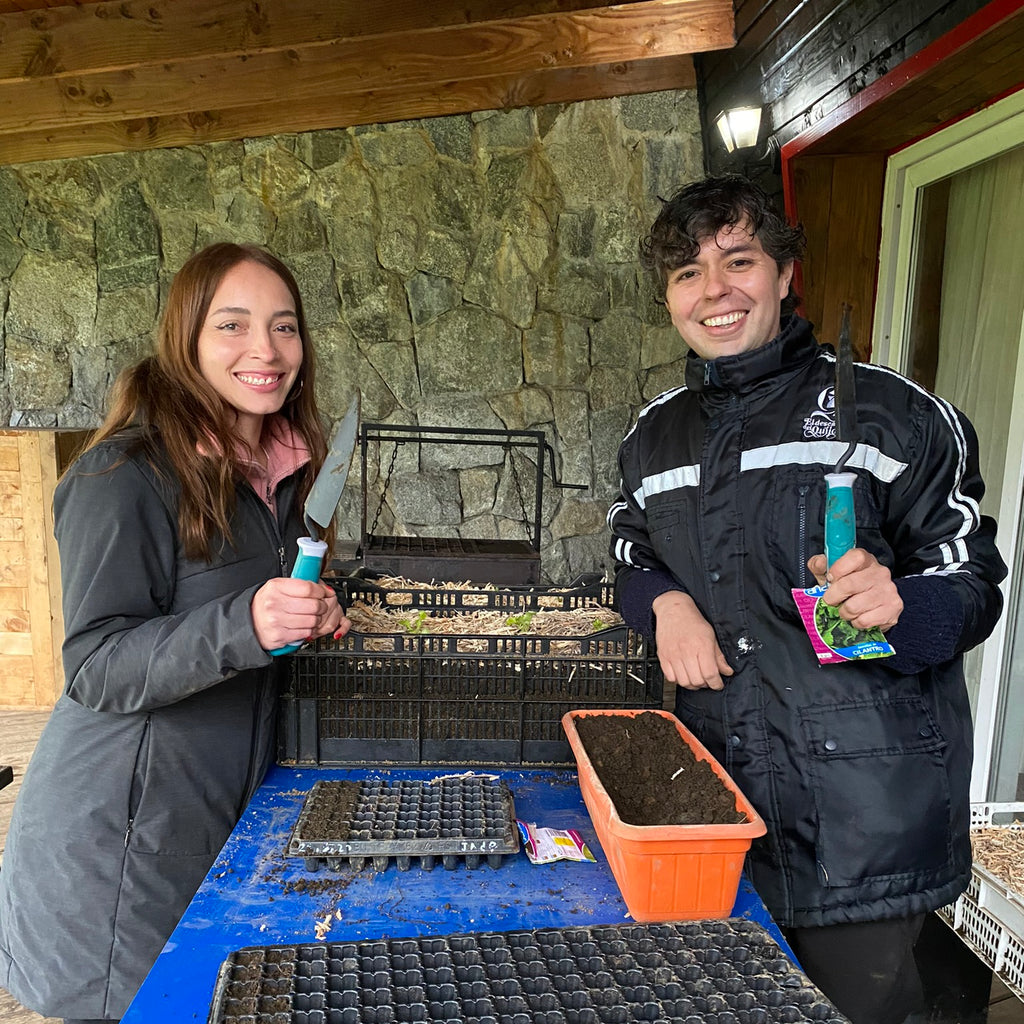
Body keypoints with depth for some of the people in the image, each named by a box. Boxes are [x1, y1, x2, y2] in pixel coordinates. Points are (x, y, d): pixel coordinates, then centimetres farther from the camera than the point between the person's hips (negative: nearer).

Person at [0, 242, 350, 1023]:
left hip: (233, 808, 7)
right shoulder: (126, 476, -18)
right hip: (121, 833, -6)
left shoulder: (281, 467, 4)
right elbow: (97, 668, -20)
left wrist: (310, 618, -2)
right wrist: (245, 625, -35)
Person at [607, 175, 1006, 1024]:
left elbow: (974, 585, -4)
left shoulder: (892, 411, -7)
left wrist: (898, 606, -25)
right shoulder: (657, 434, 8)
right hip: (715, 799, 5)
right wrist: (666, 601, -3)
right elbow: (633, 556, 19)